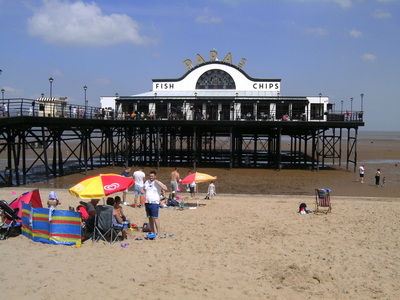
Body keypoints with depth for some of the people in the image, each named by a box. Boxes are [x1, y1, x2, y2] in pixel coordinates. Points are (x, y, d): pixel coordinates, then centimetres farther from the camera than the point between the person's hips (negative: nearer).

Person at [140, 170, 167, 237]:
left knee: (155, 218, -11)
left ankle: (158, 233, -7)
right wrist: (143, 191, 5)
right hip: (147, 203, 6)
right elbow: (143, 189, 29)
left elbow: (165, 189, -20)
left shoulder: (158, 183, -6)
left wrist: (158, 182, -20)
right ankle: (152, 232, 20)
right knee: (150, 218, 11)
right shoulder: (147, 182, 12)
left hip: (154, 203, -6)